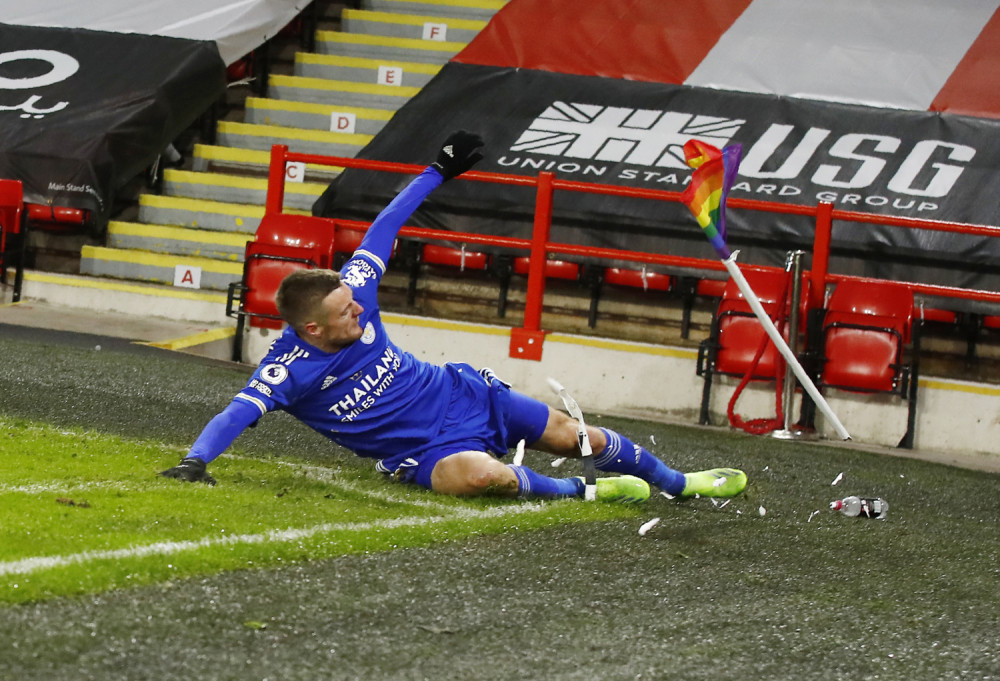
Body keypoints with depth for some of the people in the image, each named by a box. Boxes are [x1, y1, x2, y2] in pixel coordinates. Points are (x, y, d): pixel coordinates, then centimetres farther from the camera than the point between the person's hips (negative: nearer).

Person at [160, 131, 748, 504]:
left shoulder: (352, 293, -13)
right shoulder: (289, 370, -25)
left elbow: (383, 232, 0)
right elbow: (238, 413, -34)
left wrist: (438, 173, 8)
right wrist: (196, 461, -52)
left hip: (463, 394, 5)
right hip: (426, 450, -5)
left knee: (577, 439, 7)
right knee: (480, 475, -38)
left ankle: (679, 483, 33)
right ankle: (583, 493, -12)